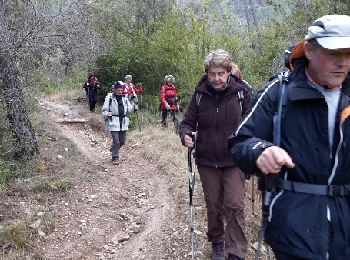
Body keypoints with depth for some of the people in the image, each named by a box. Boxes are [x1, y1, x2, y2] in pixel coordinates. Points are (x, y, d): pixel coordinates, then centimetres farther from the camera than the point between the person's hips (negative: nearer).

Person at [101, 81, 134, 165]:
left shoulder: (124, 98, 12)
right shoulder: (109, 98, -3)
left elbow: (129, 110, 16)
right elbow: (104, 110, -2)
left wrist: (131, 108, -6)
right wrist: (107, 114, -23)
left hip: (123, 123, 5)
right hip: (114, 123, -5)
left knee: (122, 141, 12)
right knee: (116, 141, -8)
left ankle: (114, 150, 38)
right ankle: (115, 158, 3)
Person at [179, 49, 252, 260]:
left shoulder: (242, 92, -8)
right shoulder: (200, 94, -3)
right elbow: (188, 122, 4)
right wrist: (186, 135, -18)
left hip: (234, 161, -2)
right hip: (207, 162, 2)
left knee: (234, 206, -4)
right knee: (213, 205, 15)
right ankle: (217, 243, 35)